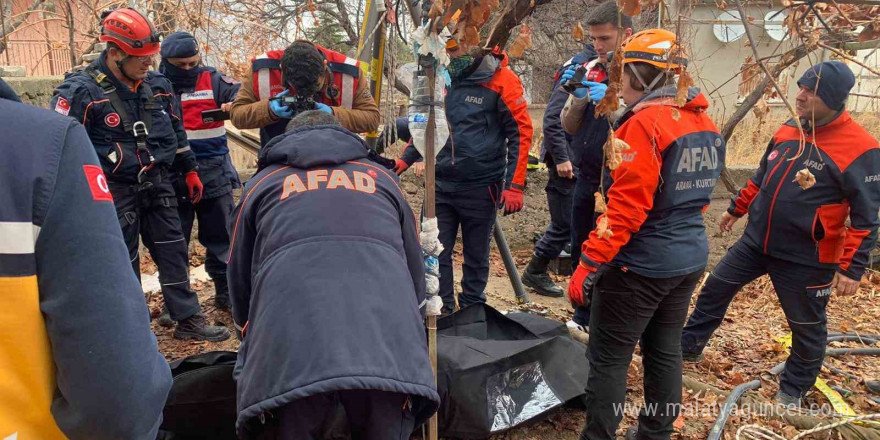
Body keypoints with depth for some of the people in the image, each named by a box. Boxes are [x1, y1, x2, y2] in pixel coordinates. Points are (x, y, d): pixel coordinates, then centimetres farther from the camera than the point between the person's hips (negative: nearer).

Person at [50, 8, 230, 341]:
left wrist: (189, 170, 17)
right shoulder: (82, 91, -13)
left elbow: (176, 131, 17)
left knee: (173, 252, 9)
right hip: (115, 193, -5)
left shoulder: (157, 85, 5)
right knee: (124, 264, 5)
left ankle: (188, 319, 20)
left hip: (158, 185, 5)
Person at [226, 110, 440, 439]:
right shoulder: (382, 178, 30)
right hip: (390, 352, 2)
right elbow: (416, 278, 35)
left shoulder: (263, 183, 26)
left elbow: (239, 284, 32)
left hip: (290, 356, -1)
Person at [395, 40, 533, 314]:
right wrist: (406, 159, 2)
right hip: (441, 184, 4)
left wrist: (514, 185, -14)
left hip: (481, 187, -4)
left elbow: (520, 132, -8)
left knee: (476, 257, 11)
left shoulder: (501, 80, -8)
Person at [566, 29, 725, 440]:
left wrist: (588, 264, -21)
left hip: (641, 264, -9)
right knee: (665, 350, 19)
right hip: (690, 258, 9)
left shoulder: (645, 123, -19)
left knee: (609, 358, 3)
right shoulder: (705, 123, 7)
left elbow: (625, 208, -24)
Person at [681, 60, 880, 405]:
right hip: (756, 240, 6)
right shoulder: (788, 131, 3)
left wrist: (852, 267, -19)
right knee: (715, 288, 13)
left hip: (806, 257, -6)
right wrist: (736, 209, 23)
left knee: (806, 326, 11)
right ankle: (688, 346, 31)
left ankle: (793, 390, 32)